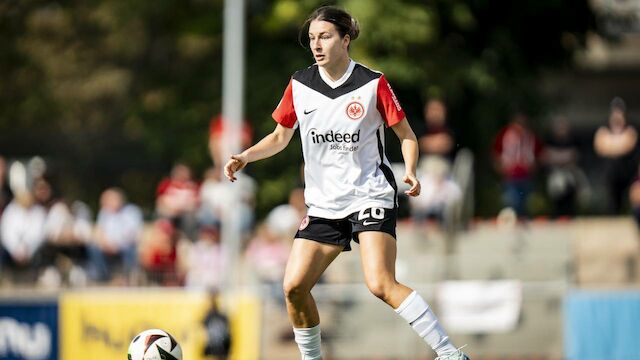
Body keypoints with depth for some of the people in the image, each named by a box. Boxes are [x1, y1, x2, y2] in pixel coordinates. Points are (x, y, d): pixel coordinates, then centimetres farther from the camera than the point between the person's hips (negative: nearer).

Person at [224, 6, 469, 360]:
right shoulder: (299, 85, 3)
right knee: (294, 287, -6)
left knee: (381, 284, -24)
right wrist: (245, 156, 0)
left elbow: (406, 135, 0)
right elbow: (280, 136, 17)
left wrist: (410, 172, -18)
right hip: (323, 204, 5)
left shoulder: (373, 84, -9)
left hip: (370, 196, -5)